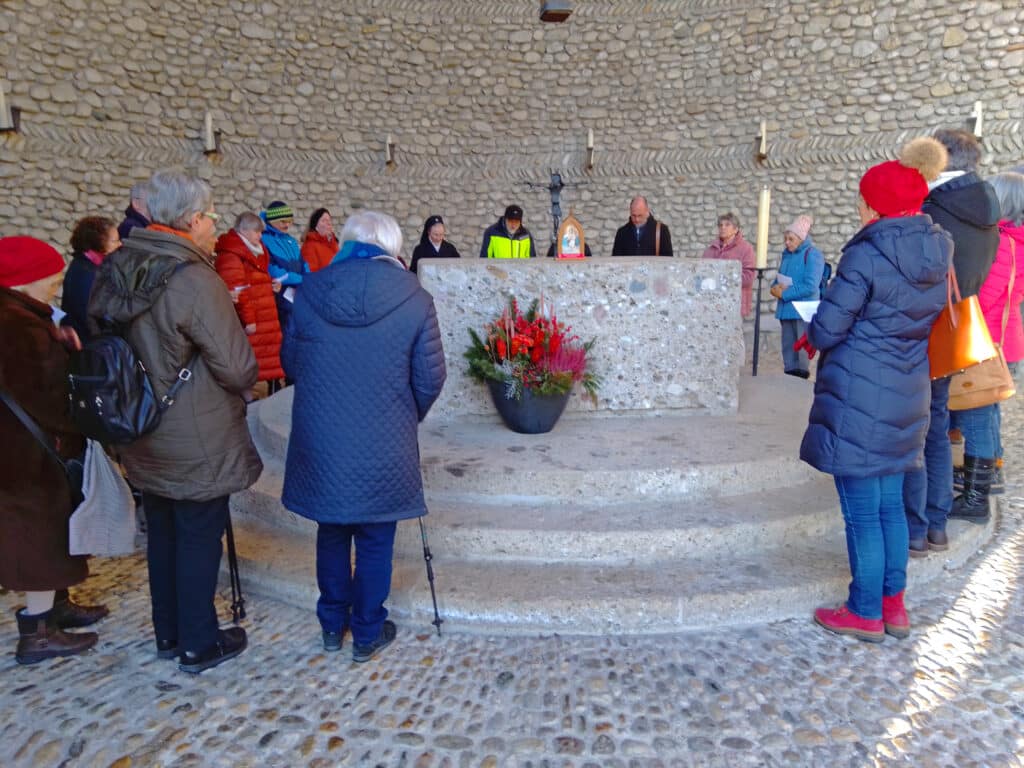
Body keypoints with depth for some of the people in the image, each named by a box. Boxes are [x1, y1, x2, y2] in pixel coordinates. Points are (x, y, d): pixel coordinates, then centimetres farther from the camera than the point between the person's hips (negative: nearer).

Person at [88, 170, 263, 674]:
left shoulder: (114, 270, 2)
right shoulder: (195, 281, -23)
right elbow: (240, 370, -22)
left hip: (142, 435, 8)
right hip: (198, 441, -7)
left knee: (162, 531, 20)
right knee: (200, 536, 7)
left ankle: (168, 633, 35)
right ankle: (198, 645, 21)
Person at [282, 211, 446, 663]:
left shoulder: (311, 291, -4)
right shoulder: (414, 301, -11)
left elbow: (291, 362, 5)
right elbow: (430, 379, -6)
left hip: (320, 442, 3)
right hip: (383, 447, -2)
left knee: (331, 533, 21)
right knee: (375, 542, 13)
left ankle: (332, 626, 36)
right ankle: (367, 635, 27)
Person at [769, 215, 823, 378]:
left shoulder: (812, 254, -8)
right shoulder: (787, 254, 13)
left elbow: (810, 287, -16)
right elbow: (779, 279, 20)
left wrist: (784, 294, -14)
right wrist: (775, 287, -4)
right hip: (786, 310, 7)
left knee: (801, 350, -5)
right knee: (788, 348, 11)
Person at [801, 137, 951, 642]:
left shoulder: (866, 255, -17)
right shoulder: (938, 256, 5)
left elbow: (826, 331, -15)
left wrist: (812, 332, 5)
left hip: (857, 397, -7)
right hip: (906, 398, 7)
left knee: (862, 512, 4)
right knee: (890, 505, 18)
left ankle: (866, 614, 17)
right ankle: (894, 606, 28)